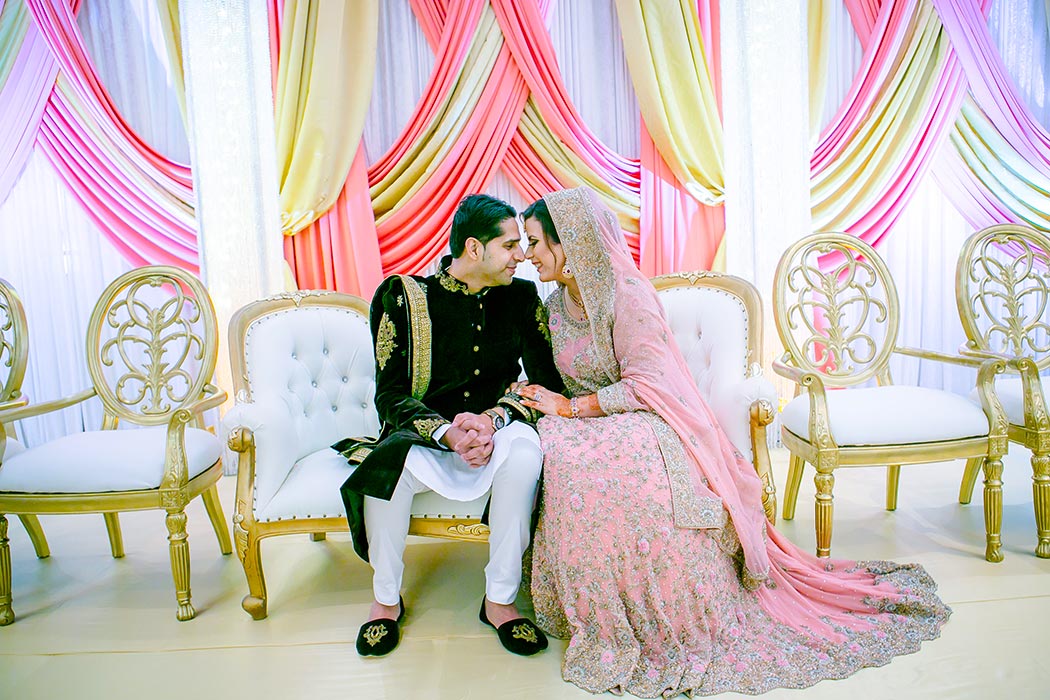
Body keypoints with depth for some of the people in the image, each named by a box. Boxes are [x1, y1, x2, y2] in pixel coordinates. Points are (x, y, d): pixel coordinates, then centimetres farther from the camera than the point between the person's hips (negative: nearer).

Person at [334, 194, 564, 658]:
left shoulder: (521, 297, 3)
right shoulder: (402, 297, -4)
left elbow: (545, 380, -1)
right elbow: (390, 394, -7)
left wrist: (492, 419, -20)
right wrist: (448, 433, -24)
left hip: (496, 431, 1)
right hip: (423, 435, -1)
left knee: (525, 453, -33)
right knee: (390, 464, -33)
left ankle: (500, 600, -14)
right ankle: (386, 599, -4)